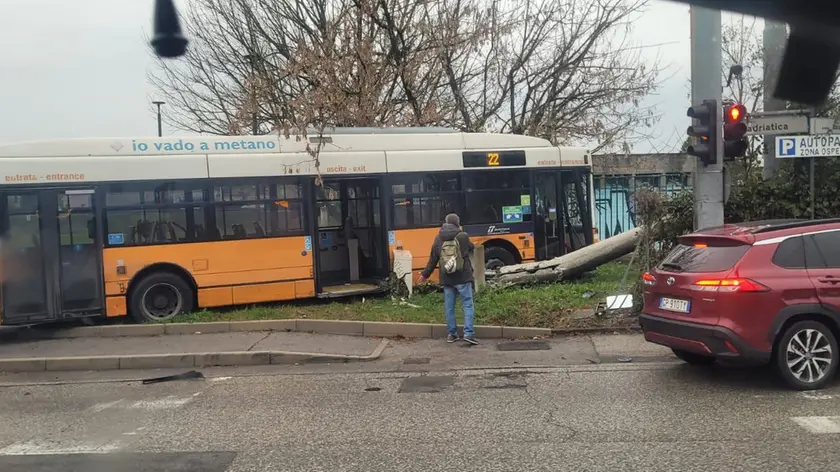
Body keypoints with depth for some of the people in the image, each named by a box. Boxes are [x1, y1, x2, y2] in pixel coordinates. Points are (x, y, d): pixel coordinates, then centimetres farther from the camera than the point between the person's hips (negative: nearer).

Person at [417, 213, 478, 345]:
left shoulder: (438, 239, 2)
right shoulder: (463, 237, -8)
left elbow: (433, 259, 6)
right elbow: (471, 249, 12)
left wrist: (425, 275, 18)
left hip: (447, 279, 3)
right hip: (463, 278, -3)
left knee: (449, 307, 11)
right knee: (468, 305, 2)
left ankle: (451, 334, 17)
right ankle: (469, 333, -5)